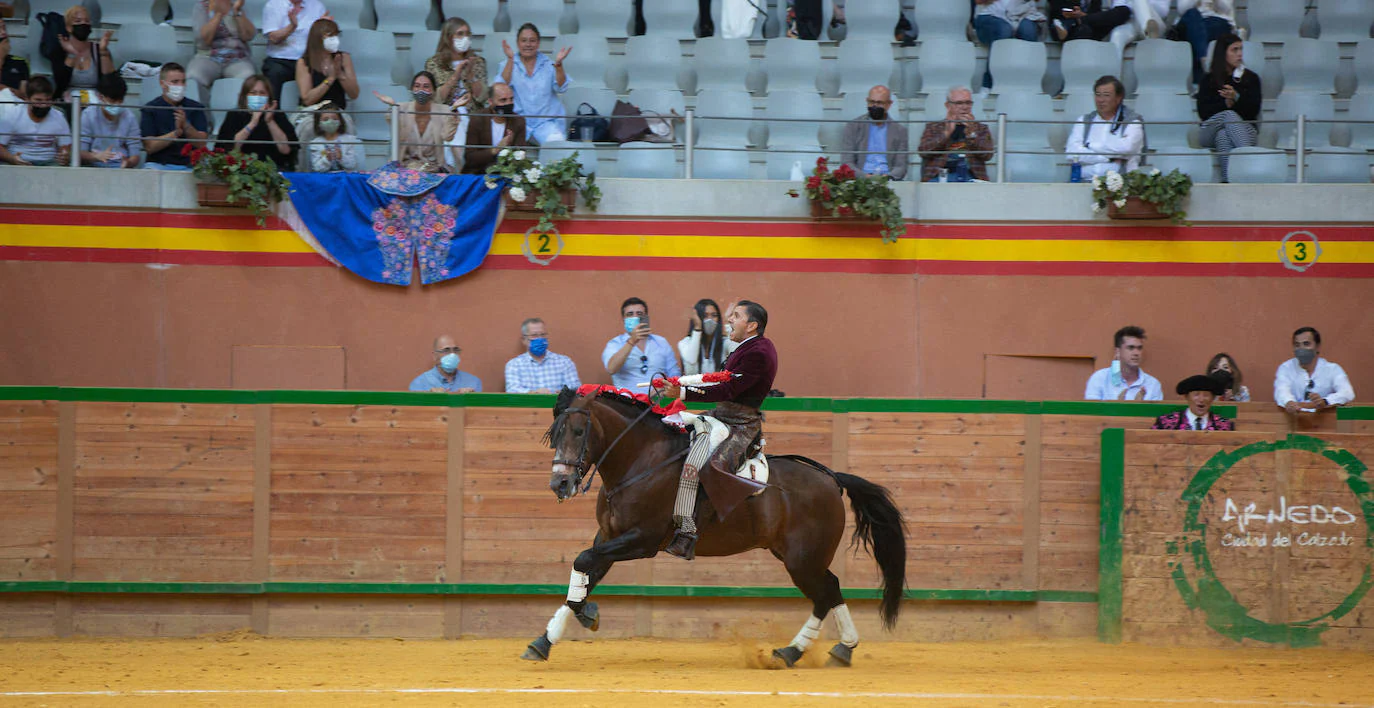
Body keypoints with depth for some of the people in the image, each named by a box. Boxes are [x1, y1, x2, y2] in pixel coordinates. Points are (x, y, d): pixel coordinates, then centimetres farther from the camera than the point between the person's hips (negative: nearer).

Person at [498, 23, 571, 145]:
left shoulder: (548, 65, 13)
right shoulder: (508, 65, 11)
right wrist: (510, 59, -17)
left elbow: (561, 87, -2)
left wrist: (558, 64, -17)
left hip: (547, 122, 0)